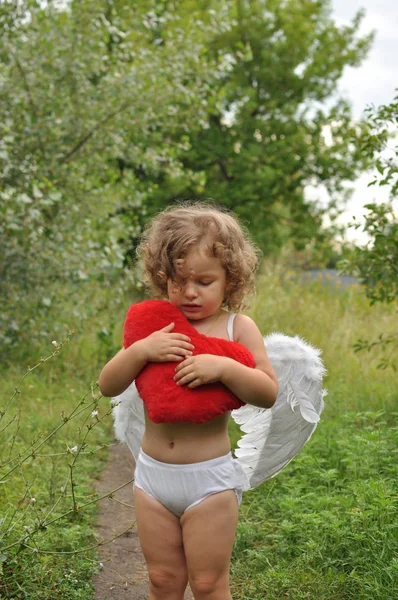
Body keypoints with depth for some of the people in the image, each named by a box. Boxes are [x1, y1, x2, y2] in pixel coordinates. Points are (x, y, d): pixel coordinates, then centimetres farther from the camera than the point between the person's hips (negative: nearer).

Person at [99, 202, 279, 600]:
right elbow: (107, 386, -3)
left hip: (209, 477, -3)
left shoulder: (237, 327, -7)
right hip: (152, 473, 3)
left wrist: (223, 367, -27)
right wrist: (141, 350, -20)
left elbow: (268, 394, -12)